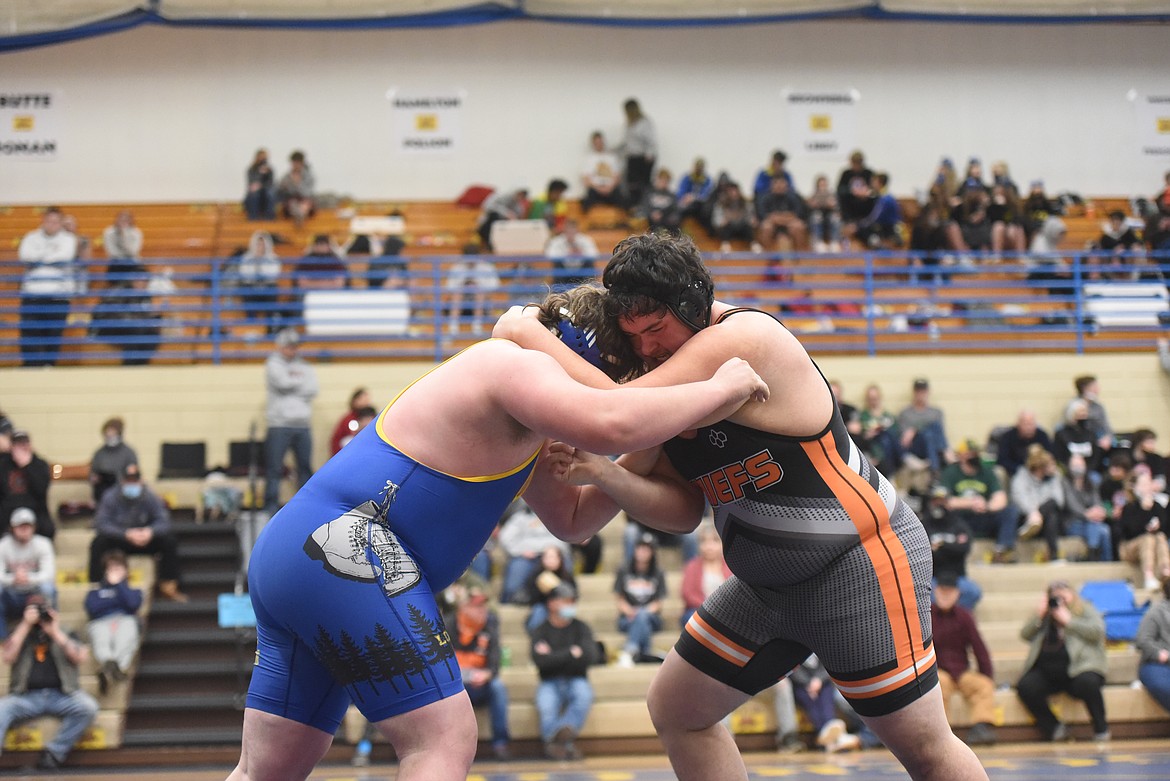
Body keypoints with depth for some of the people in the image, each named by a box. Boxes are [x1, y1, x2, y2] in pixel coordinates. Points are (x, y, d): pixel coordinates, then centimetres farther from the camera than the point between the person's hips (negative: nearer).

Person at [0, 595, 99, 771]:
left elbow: (81, 657, -2)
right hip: (27, 697, 0)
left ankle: (54, 752, -23)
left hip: (61, 695, 0)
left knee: (87, 707, -30)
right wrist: (25, 625, -5)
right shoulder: (20, 634, 18)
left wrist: (56, 633, -8)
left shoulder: (65, 634, 16)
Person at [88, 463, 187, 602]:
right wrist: (126, 534, -42)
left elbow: (163, 522, -19)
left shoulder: (151, 498, -12)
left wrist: (150, 532, -43)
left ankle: (168, 586, -10)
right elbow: (101, 524, -28)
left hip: (145, 540, 2)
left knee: (169, 540, -22)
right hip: (118, 541, -2)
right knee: (99, 542, -32)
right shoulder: (111, 497, -18)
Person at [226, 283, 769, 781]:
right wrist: (720, 389, -16)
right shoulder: (515, 363, -9)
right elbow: (610, 425, -28)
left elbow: (570, 521, 32)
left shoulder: (523, 422, 24)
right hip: (343, 553, -11)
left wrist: (638, 459, 21)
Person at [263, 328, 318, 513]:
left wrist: (292, 382, -6)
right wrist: (301, 380, 2)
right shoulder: (273, 364, 5)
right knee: (274, 468, -7)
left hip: (303, 424, 4)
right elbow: (283, 383, -13)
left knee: (305, 466, 6)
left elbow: (312, 390, 1)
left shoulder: (304, 366, 17)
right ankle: (271, 507, -5)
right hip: (279, 423, -4)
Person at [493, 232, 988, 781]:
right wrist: (602, 475, -17)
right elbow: (685, 510, -1)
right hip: (768, 582, 9)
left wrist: (532, 335, -22)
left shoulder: (743, 340, -24)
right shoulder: (669, 370, 3)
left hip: (861, 562, -9)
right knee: (675, 710, 11)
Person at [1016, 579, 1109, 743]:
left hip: (1077, 668, -3)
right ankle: (1055, 728, -9)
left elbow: (1097, 631, -7)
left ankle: (1101, 730, -14)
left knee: (1088, 683, -37)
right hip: (1046, 672, 3)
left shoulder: (1086, 610, 12)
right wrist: (1039, 614, 0)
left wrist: (1068, 620, -7)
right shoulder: (1045, 616, 22)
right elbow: (1025, 635, 11)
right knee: (1025, 687, -26)